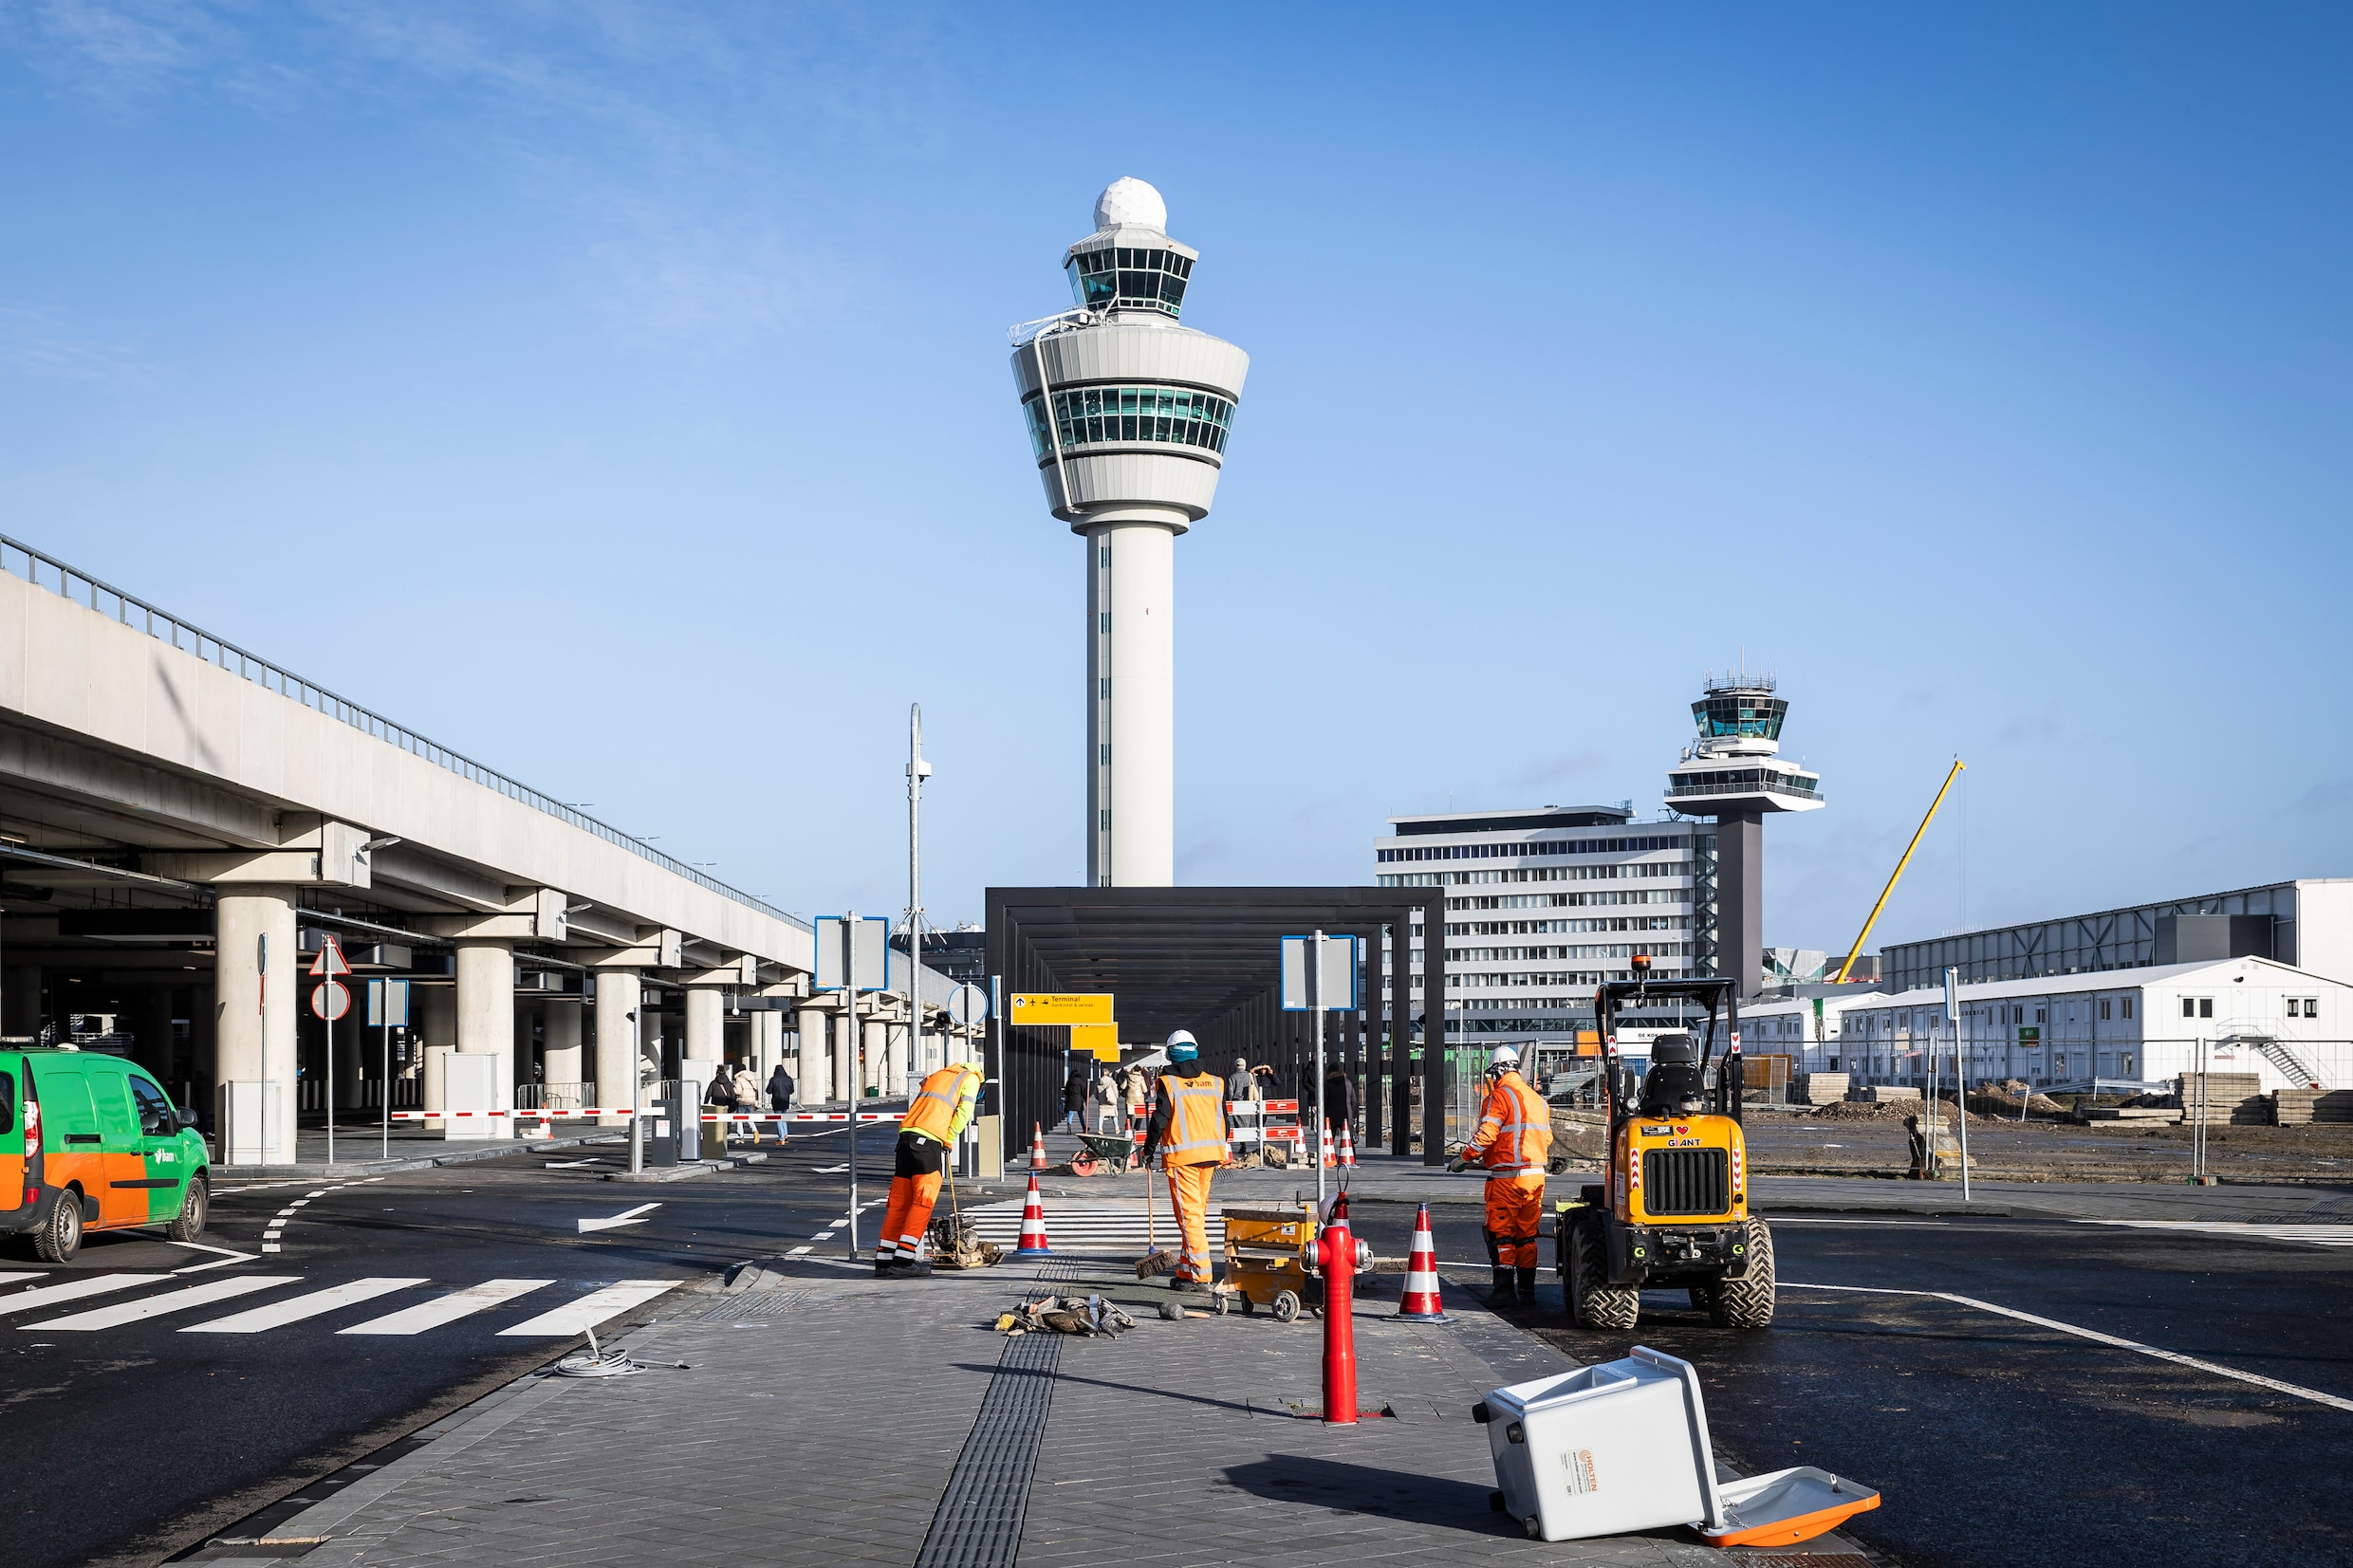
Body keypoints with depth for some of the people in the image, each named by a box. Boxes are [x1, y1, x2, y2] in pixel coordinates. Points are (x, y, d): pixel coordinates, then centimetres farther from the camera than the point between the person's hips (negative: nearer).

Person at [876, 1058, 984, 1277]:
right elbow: (963, 1113, 0)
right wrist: (947, 1140, 8)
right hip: (929, 1140, -7)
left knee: (898, 1201, 8)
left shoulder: (937, 1075, 33)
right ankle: (903, 1260, -13)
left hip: (906, 1135, 7)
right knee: (923, 1202, -6)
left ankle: (883, 1260, 7)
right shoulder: (970, 1078, 14)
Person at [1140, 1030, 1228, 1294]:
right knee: (1199, 1213, 14)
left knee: (1189, 1214, -6)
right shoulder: (1215, 1082, 11)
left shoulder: (1168, 1082, -5)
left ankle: (1201, 1276, -12)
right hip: (1210, 1153, 6)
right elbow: (1223, 1120, 15)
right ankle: (1186, 1271, 20)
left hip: (1182, 1156, -6)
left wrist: (1148, 1149, 5)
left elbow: (1160, 1119, -8)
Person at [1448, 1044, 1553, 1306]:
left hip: (1506, 1177, -7)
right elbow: (1547, 1139, 20)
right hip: (1536, 1176, 7)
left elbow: (1485, 1134, -17)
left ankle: (1504, 1289, -5)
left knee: (1501, 1234, -1)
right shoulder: (1538, 1099, 14)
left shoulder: (1500, 1096, -10)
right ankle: (1527, 1289, 15)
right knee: (1527, 1234, 13)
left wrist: (1463, 1159, -7)